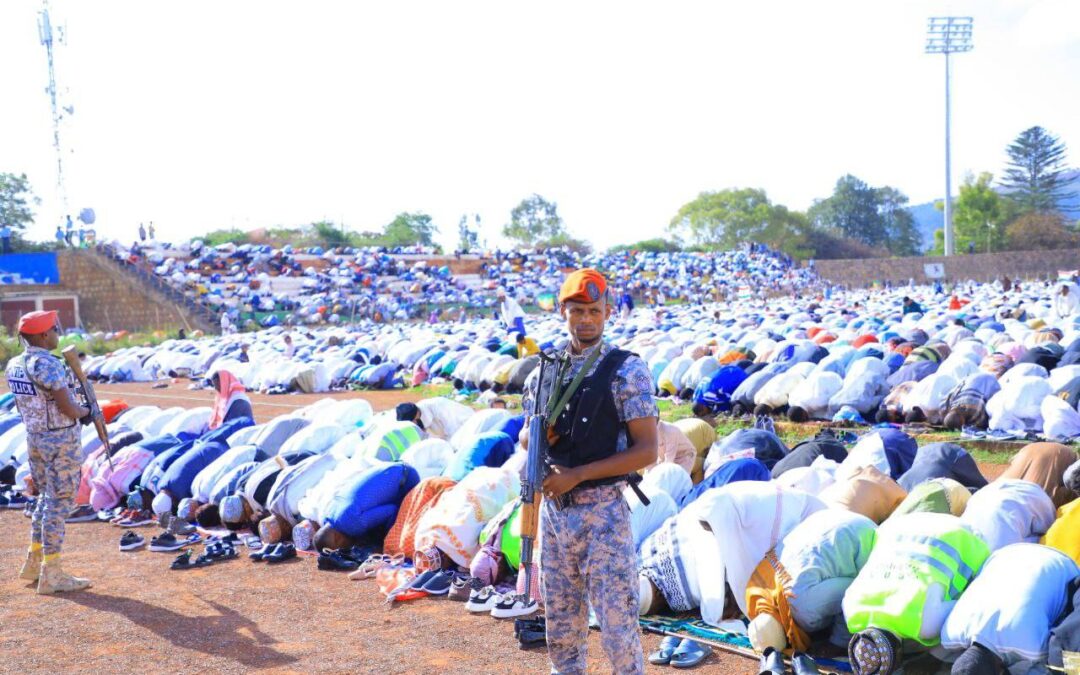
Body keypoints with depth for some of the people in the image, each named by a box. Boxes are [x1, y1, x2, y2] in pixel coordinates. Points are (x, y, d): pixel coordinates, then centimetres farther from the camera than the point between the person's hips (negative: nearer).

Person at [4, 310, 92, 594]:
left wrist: (76, 411, 10)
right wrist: (85, 412, -1)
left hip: (33, 439, 8)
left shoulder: (13, 365, 6)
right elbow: (67, 407, -22)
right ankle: (51, 575, 4)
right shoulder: (48, 364, -20)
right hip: (60, 441, -8)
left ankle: (34, 562, 28)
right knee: (59, 503, -1)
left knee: (47, 497, 22)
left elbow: (29, 402, 12)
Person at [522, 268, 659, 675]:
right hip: (554, 509, 5)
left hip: (602, 511, -5)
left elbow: (646, 450, -13)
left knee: (617, 622, -2)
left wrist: (577, 475, -17)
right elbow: (526, 434, 19)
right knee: (560, 621, 16)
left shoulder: (626, 371, -8)